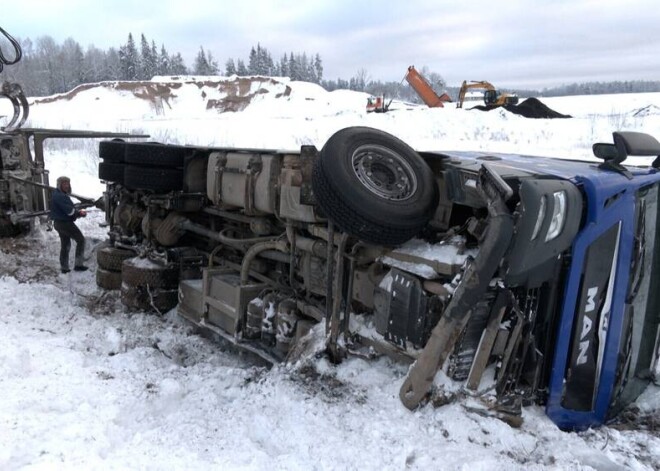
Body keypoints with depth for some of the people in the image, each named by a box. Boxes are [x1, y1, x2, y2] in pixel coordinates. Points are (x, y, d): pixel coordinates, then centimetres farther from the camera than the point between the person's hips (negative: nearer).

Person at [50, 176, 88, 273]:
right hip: (65, 223, -11)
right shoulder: (60, 196, -19)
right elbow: (70, 210, -24)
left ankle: (64, 268, 22)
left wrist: (78, 211, -3)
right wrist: (80, 213, -7)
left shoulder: (58, 195, 15)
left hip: (59, 223, 11)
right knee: (80, 239, -2)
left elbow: (69, 208, 13)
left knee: (65, 245, 17)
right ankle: (78, 264, -4)